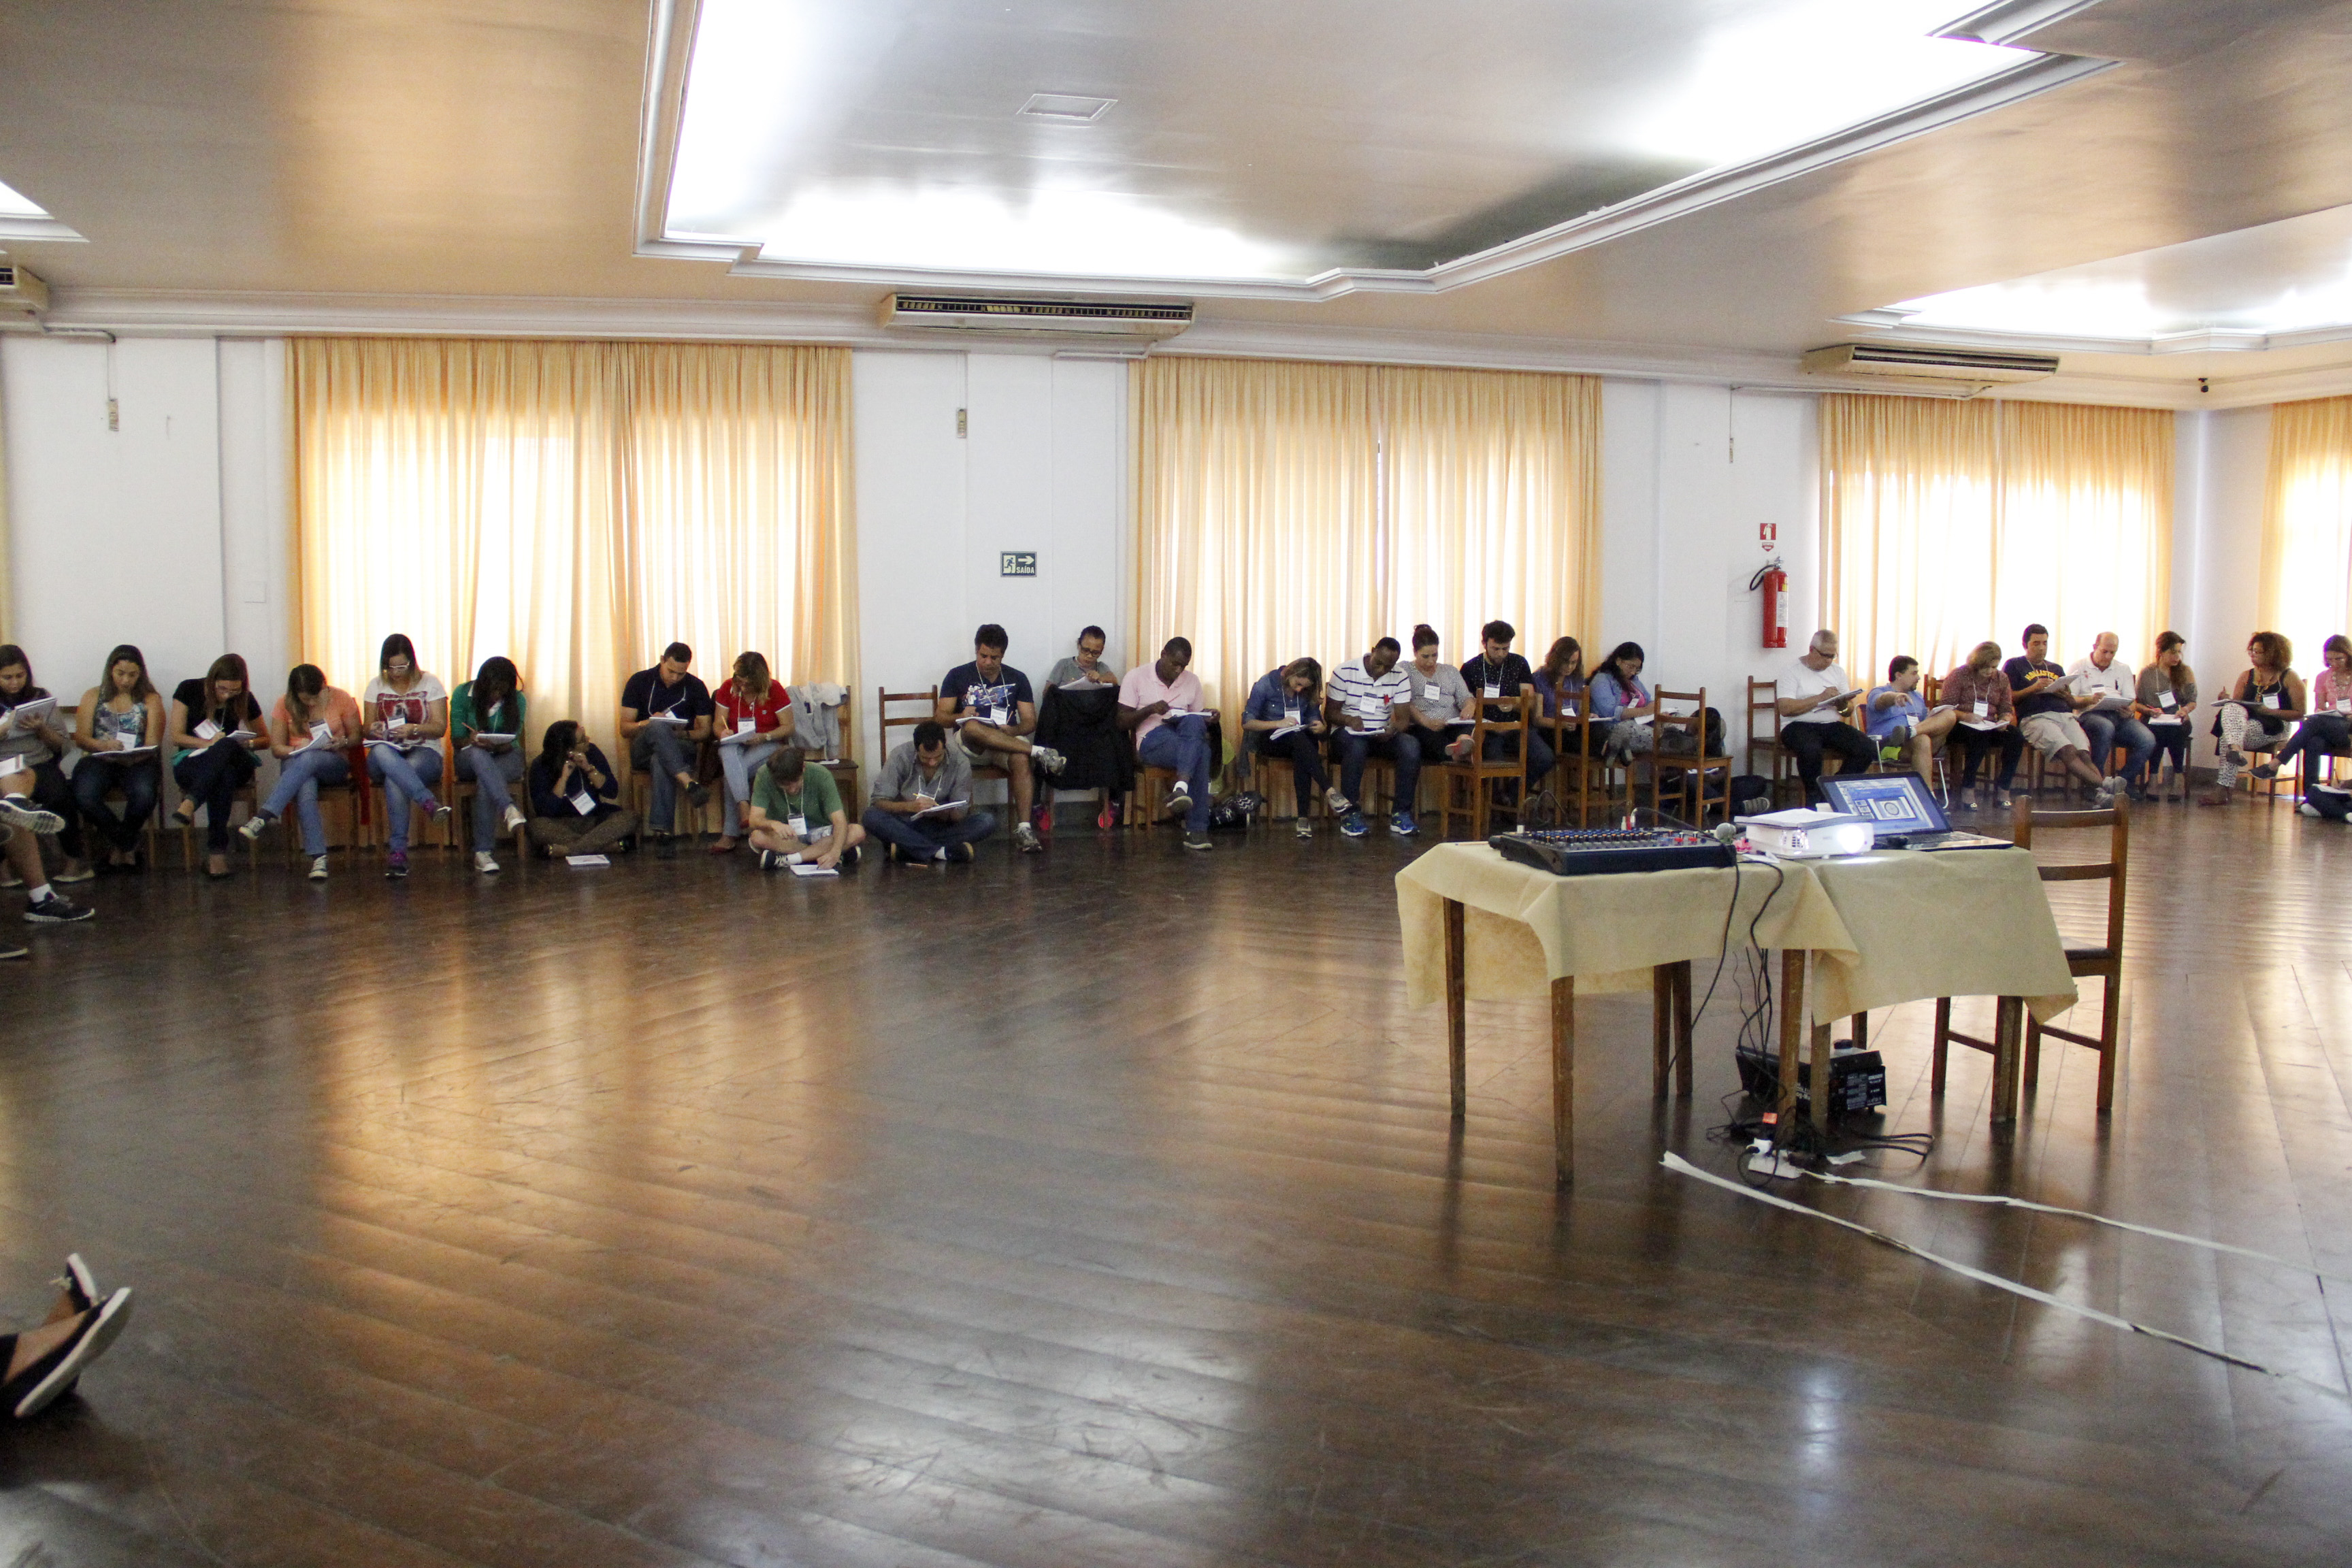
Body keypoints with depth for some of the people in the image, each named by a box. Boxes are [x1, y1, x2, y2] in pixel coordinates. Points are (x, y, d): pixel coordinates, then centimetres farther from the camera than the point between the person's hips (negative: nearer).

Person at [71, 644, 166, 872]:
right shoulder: (93, 696, 14)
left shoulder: (151, 699, 11)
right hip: (99, 759, 1)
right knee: (83, 796, -32)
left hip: (137, 762, -1)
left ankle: (116, 842, -3)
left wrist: (130, 756, -21)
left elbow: (152, 744, 1)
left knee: (144, 794, -35)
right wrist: (103, 745, -19)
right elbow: (81, 738, 4)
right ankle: (128, 845, -8)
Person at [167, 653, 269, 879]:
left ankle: (190, 803, -55)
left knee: (226, 746, -40)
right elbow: (175, 737, -1)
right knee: (224, 776, -41)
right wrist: (208, 743, -19)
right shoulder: (189, 691, 1)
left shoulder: (244, 700, 6)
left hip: (235, 762, 2)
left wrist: (247, 744, -8)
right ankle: (218, 850, -49)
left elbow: (265, 739, 17)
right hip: (190, 762, -1)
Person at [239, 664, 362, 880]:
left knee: (308, 760, -39)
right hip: (296, 764, 1)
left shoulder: (341, 698, 1)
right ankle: (318, 857, -44)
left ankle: (265, 815, -45)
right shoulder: (285, 705, 3)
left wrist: (342, 743, -16)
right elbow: (276, 748, 5)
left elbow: (356, 736, 7)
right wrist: (298, 750, -17)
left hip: (334, 763, 0)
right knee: (305, 793, -37)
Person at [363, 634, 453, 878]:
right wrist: (373, 730, -13)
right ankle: (429, 801, -50)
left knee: (394, 781, -37)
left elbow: (440, 728, -1)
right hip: (387, 754, 2)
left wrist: (413, 729, -19)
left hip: (424, 752, -2)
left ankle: (397, 850, -37)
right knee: (381, 752, -39)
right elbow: (367, 730, 12)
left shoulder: (429, 683, 6)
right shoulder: (376, 686, 14)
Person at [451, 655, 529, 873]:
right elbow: (458, 739, -4)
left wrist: (497, 745, -30)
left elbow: (511, 742, -6)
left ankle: (483, 852, -36)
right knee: (478, 754, -39)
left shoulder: (517, 700, -3)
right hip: (470, 759, 0)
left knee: (485, 782, -35)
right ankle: (509, 808, -56)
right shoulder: (462, 694, -3)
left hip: (505, 758, 0)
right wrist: (472, 741, -28)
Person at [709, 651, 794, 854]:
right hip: (735, 744, 3)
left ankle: (729, 834, -30)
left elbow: (789, 727, -6)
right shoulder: (728, 688, 3)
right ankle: (744, 807, -50)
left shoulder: (774, 690, -6)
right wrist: (723, 732, -18)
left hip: (768, 744, -3)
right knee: (729, 755, -38)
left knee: (732, 773, -32)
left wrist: (764, 736, -22)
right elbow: (718, 723, 7)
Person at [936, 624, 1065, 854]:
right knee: (972, 726, -38)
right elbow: (941, 718, 4)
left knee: (1022, 760, -36)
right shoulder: (958, 676, 9)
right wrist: (961, 717, -19)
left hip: (1008, 741, 1)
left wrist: (1012, 730, -16)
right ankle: (1039, 752, -35)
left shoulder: (1017, 679, 12)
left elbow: (1030, 722, 7)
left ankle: (1024, 829, -41)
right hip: (969, 747, -1)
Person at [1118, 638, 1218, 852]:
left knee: (1193, 723, -35)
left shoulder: (1192, 681, 17)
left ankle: (1181, 787, -45)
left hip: (1187, 740, 4)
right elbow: (1122, 722, 0)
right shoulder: (1136, 677, 4)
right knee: (1201, 752, -34)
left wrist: (1207, 717, -3)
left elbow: (1197, 719, 21)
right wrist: (1150, 710, -16)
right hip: (1152, 741, -4)